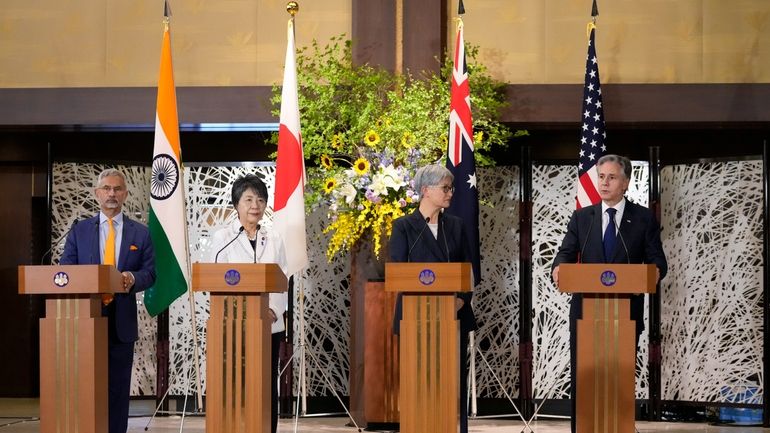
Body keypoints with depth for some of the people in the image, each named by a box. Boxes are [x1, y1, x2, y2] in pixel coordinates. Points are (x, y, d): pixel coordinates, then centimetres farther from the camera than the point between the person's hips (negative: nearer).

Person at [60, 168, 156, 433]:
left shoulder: (140, 233, 8)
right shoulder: (79, 231, 9)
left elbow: (150, 273, 4)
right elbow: (65, 271, 6)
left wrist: (133, 278, -17)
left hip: (121, 320, 0)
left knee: (118, 387, 4)